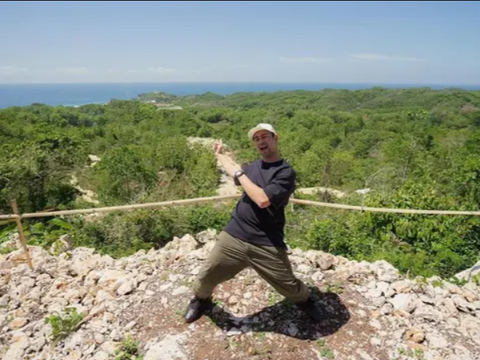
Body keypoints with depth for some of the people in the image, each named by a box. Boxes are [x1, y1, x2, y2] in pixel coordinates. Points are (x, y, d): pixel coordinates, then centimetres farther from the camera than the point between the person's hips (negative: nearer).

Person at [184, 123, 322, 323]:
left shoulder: (286, 172, -11)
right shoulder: (253, 166, 10)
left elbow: (263, 200, -24)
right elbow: (235, 175, 33)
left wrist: (240, 174, -15)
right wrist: (220, 155, 37)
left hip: (267, 245, -5)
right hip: (234, 236, 5)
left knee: (288, 285, 8)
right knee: (207, 275, 11)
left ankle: (305, 301, 42)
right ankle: (201, 300, 43)